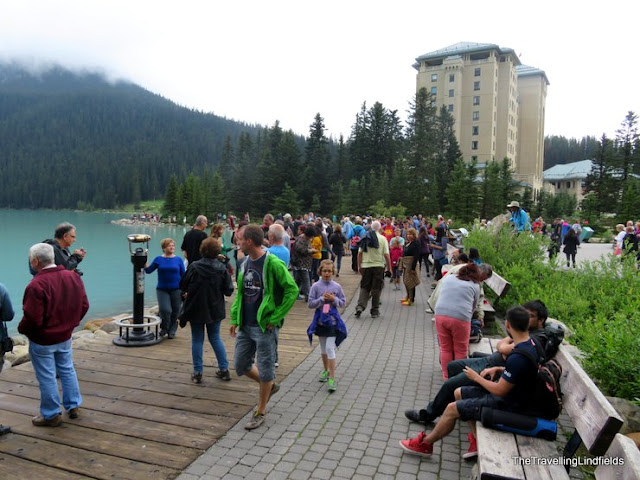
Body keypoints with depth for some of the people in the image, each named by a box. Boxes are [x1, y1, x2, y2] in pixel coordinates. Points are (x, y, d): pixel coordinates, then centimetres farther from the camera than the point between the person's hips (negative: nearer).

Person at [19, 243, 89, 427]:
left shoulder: (36, 285, -27)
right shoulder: (73, 277, -6)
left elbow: (32, 318, -24)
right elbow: (84, 305, 1)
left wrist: (22, 329, -3)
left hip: (42, 340, -6)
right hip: (65, 336, 6)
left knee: (46, 377, 9)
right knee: (67, 370, 21)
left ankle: (51, 415, 23)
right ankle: (73, 406, 32)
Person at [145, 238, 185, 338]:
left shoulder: (178, 260, 2)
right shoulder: (158, 259, 2)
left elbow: (183, 275, 5)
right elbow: (148, 270, 3)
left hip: (176, 289, 1)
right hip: (162, 289, -1)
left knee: (175, 311, 6)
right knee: (165, 310, -14)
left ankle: (172, 331, 29)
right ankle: (164, 328, 15)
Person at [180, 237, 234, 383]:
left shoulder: (194, 267, -12)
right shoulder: (222, 268, -9)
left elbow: (183, 287, -4)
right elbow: (228, 291, -6)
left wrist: (187, 292, 17)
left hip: (196, 310, -2)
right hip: (215, 310, 2)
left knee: (197, 340, 9)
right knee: (215, 338, 16)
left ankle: (197, 373, 13)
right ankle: (224, 369, 17)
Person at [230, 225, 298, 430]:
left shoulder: (273, 263, -17)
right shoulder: (245, 263, 6)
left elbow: (292, 290, -17)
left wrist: (275, 318, -16)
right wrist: (234, 318, 9)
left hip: (264, 327, -8)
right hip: (245, 326, 8)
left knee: (265, 370, 7)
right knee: (241, 366, 15)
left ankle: (260, 413, 24)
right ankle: (269, 386, 39)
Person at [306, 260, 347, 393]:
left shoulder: (336, 286, -3)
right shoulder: (316, 286, -4)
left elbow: (343, 302, 4)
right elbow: (310, 304, -6)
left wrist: (334, 299, -14)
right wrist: (322, 299, -18)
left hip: (332, 321, -2)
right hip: (320, 320, 2)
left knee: (330, 348, -9)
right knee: (323, 348, 17)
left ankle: (332, 378, -3)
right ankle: (325, 370, 37)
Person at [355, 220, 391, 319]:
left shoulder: (365, 238, 3)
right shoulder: (383, 239, -4)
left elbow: (360, 253, 2)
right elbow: (386, 255, -7)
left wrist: (359, 266, 10)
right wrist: (389, 267, 2)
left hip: (366, 266, 2)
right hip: (378, 266, -2)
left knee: (364, 288, 10)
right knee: (376, 289, 7)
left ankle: (360, 307, -5)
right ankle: (375, 311, 13)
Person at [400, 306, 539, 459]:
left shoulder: (518, 357, -33)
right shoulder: (531, 343, -4)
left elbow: (499, 391, -24)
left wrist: (476, 377, -9)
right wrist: (498, 369, 3)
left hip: (507, 405, -9)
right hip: (514, 394, 9)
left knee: (452, 409, -5)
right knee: (458, 393, 14)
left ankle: (424, 444, 14)